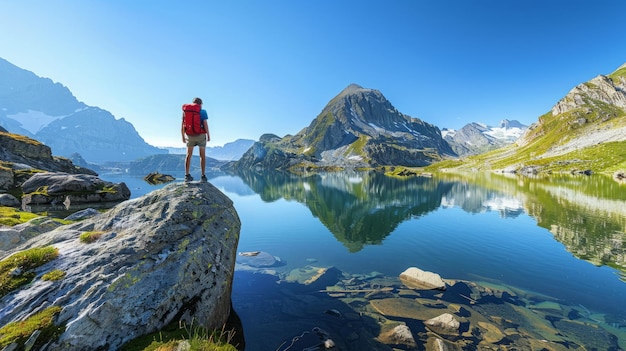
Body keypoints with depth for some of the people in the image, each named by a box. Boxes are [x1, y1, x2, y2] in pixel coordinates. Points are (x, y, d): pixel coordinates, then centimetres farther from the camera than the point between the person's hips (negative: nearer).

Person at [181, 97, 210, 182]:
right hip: (201, 136, -3)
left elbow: (182, 126, 3)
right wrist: (208, 135, -6)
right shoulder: (203, 111, -5)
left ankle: (187, 175, 8)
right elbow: (205, 124, -13)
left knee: (189, 155, 13)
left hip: (190, 136, 3)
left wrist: (183, 137, 12)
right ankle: (203, 176, 4)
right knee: (202, 156, 7)